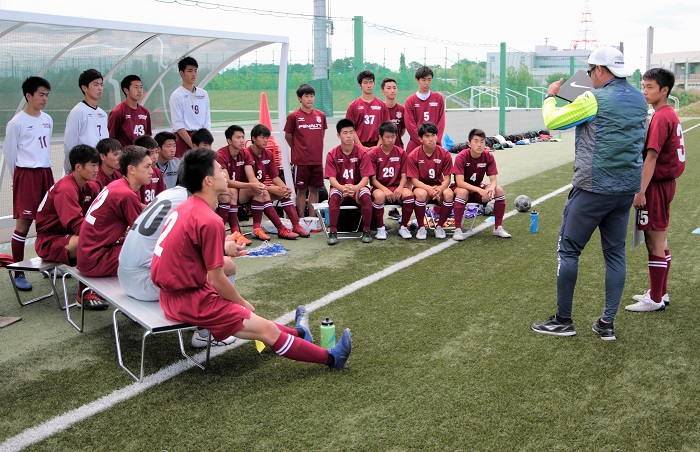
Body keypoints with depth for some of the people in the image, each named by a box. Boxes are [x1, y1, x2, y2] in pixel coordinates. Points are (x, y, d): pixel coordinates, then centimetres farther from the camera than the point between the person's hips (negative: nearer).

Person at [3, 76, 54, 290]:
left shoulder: (47, 119, 11)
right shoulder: (16, 122, -8)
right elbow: (9, 152, -2)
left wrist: (44, 169, 18)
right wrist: (18, 177, 6)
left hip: (46, 173, 6)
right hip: (26, 175, -6)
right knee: (23, 223, -6)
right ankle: (18, 273, -1)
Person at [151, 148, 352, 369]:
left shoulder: (184, 208, 6)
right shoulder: (210, 221, -22)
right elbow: (216, 280, -17)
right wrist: (243, 304, -1)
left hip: (172, 292, 9)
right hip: (188, 300, -9)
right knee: (266, 330, 0)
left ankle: (298, 334, 43)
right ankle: (331, 358, 11)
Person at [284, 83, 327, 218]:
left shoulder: (321, 115, 6)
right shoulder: (293, 116, -4)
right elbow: (288, 136, 4)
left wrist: (315, 148, 12)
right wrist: (298, 150, 10)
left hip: (317, 160, 3)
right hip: (301, 160, -3)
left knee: (314, 189, 7)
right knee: (301, 190, 2)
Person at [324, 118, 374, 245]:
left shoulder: (362, 153, -6)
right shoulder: (332, 154, -5)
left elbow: (365, 178, -11)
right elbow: (332, 178, -12)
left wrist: (356, 187, -34)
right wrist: (342, 188, -34)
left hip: (357, 189, 0)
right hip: (339, 188, 0)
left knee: (366, 194, -34)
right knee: (334, 194, -35)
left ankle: (366, 231, -20)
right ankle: (333, 232, -27)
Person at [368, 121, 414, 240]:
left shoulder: (401, 153, 6)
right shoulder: (373, 154, -2)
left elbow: (403, 176, 2)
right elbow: (373, 179, -5)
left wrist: (400, 188, -19)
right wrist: (385, 190, -21)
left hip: (397, 187, 2)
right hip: (380, 187, -2)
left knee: (408, 194, -32)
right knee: (379, 196, -38)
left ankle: (403, 227, -10)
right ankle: (380, 229, -16)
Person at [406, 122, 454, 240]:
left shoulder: (445, 154, -6)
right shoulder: (413, 156, -10)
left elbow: (447, 178, -5)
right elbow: (414, 180, -11)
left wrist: (440, 189, -27)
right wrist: (429, 188, -30)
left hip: (439, 186, 2)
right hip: (421, 186, -2)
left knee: (449, 194, -31)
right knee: (421, 194, -37)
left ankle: (439, 226, -9)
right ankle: (421, 228, -16)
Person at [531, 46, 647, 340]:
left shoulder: (595, 100, -13)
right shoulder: (639, 99, 8)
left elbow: (552, 121, -5)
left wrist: (550, 96, 13)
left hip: (593, 189, -7)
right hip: (628, 188, 7)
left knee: (568, 250, 3)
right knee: (616, 253, 11)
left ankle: (563, 320, 9)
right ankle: (607, 324, 15)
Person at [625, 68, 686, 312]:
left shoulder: (660, 117, -17)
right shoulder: (670, 114, 12)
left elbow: (651, 157, -22)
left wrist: (641, 191, -24)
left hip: (656, 185, -10)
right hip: (665, 182, 10)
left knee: (655, 243, -2)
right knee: (660, 242, 17)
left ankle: (656, 300, 6)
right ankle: (660, 292, 27)